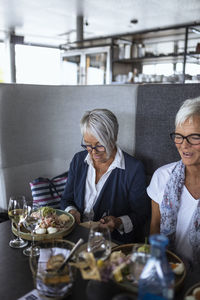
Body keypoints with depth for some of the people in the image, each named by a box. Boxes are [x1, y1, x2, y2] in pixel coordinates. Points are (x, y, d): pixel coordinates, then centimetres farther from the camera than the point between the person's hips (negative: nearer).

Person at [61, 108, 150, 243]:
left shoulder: (134, 169, -10)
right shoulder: (78, 160, 6)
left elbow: (142, 214, -4)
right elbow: (67, 199, 14)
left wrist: (119, 223, -22)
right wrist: (71, 211, -8)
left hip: (116, 242, -3)